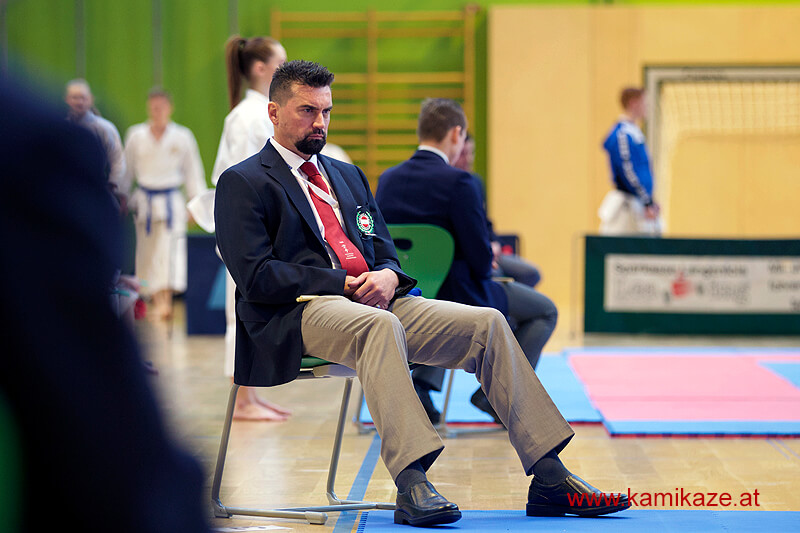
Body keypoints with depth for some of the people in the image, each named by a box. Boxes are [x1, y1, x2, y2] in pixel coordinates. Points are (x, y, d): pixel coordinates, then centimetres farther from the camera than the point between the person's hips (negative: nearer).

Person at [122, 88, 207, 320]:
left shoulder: (182, 136, -1)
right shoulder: (136, 135, 2)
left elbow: (193, 171, 7)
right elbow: (127, 170, 12)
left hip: (172, 202, -2)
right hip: (144, 201, 2)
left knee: (171, 249, -15)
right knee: (147, 253, 5)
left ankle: (167, 300, -21)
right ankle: (157, 301, 17)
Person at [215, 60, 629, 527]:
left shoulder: (348, 175, 28)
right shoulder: (242, 183, 4)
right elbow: (255, 277, -8)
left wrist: (388, 276, -3)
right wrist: (343, 284, -14)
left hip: (373, 301, 7)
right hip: (299, 314, -7)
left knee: (488, 324, -12)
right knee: (381, 325, -39)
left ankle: (550, 478, -15)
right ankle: (412, 487, -47)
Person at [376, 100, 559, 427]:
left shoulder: (387, 180, -2)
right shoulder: (459, 183, -21)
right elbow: (481, 261, -20)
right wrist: (486, 261, 6)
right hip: (456, 296, -6)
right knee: (544, 311, 16)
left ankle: (422, 382, 23)